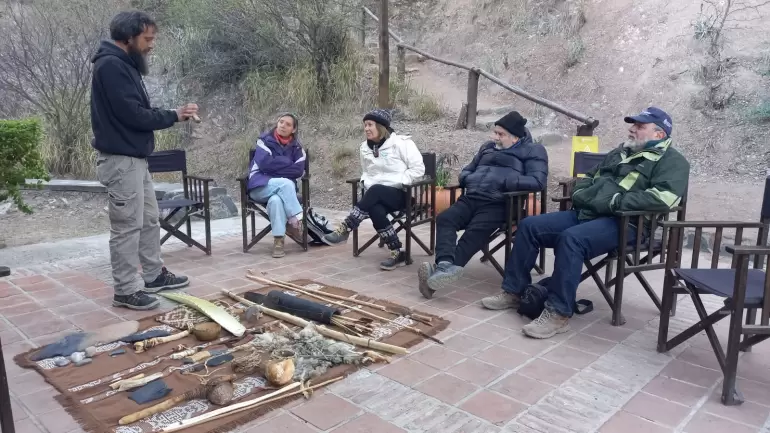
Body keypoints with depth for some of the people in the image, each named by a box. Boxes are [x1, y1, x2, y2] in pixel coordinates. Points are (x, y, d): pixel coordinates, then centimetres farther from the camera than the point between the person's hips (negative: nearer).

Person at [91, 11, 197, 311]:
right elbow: (133, 114, -22)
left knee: (149, 219, 16)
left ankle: (154, 276, 28)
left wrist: (174, 115, 0)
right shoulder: (111, 65, -16)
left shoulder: (125, 64, 16)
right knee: (127, 226, -4)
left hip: (135, 158, 10)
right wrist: (174, 116, -9)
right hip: (121, 160, -10)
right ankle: (126, 291, 6)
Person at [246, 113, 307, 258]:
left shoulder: (296, 147, 7)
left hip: (283, 188, 2)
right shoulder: (265, 140, -1)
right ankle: (296, 220, -28)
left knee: (276, 200, -35)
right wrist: (288, 163, -7)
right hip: (260, 186, -2)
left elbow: (299, 170, -8)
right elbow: (265, 163, -16)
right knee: (286, 184, -33)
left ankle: (278, 240, -30)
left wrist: (276, 165, -11)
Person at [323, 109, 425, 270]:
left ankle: (344, 229, -33)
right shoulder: (365, 148, 14)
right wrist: (366, 182, 4)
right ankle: (397, 254, -26)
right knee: (375, 210, -33)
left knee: (375, 191, -36)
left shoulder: (400, 143, -5)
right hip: (377, 195, 5)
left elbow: (418, 168, -8)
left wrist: (396, 183, -15)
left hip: (401, 194, -4)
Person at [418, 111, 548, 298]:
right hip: (470, 198, 6)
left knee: (475, 232, -33)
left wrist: (505, 182, -13)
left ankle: (442, 269, -49)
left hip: (498, 203, -5)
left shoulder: (532, 150, 10)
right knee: (445, 219, -25)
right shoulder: (488, 147, 29)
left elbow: (538, 181, -4)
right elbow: (467, 170, 34)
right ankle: (445, 265, -47)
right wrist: (468, 179, 9)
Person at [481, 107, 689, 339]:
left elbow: (664, 197, -19)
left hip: (623, 222, -8)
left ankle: (558, 313, -28)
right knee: (529, 225, -4)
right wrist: (580, 193, 12)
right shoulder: (620, 152, 26)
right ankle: (514, 291, 2)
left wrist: (615, 202, -20)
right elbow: (589, 177, 35)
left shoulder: (671, 161, 1)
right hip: (584, 213, 8)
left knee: (571, 239, -36)